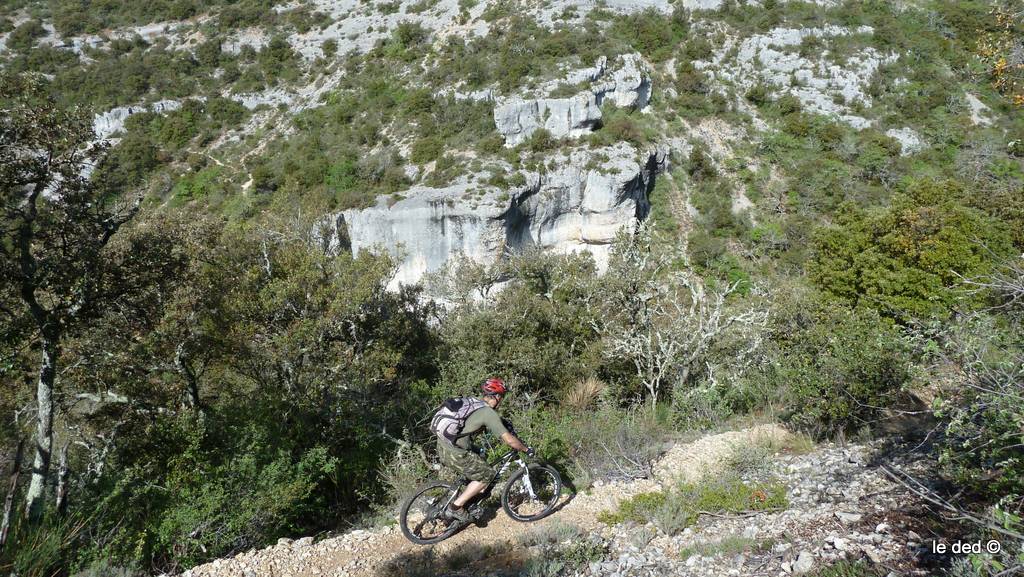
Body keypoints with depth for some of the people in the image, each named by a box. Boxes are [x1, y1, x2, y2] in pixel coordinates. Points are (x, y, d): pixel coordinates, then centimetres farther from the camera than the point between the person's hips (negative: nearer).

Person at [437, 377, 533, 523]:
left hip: (442, 444, 9)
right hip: (455, 453, -9)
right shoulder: (490, 414, -11)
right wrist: (526, 449, 3)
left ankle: (463, 497, 30)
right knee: (487, 474, 4)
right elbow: (509, 440, -13)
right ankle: (456, 507, 4)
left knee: (479, 461, 27)